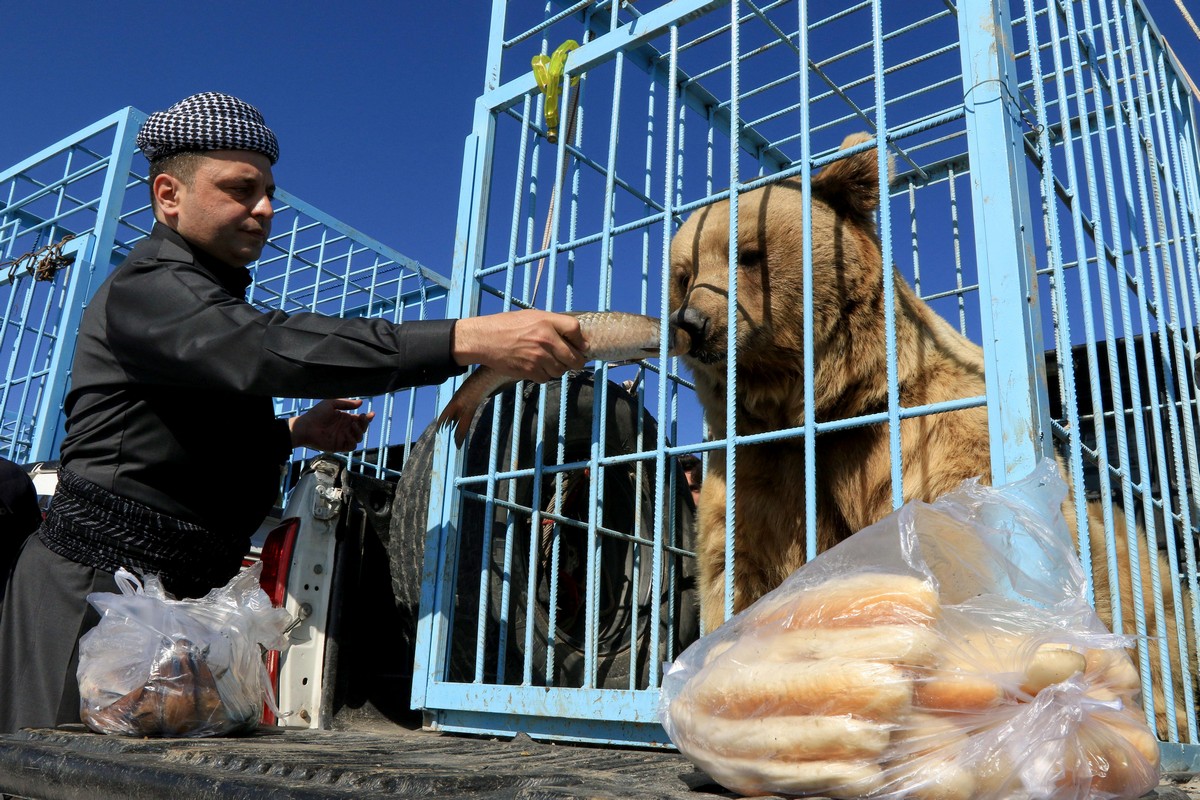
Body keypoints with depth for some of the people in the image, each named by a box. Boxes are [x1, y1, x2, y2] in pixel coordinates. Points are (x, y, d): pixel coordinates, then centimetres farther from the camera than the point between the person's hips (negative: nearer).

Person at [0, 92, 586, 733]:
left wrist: (294, 432, 12)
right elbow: (272, 349, -33)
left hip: (174, 587, 9)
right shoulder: (146, 289, -12)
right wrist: (470, 340, -42)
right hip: (97, 587, -9)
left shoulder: (210, 300, 20)